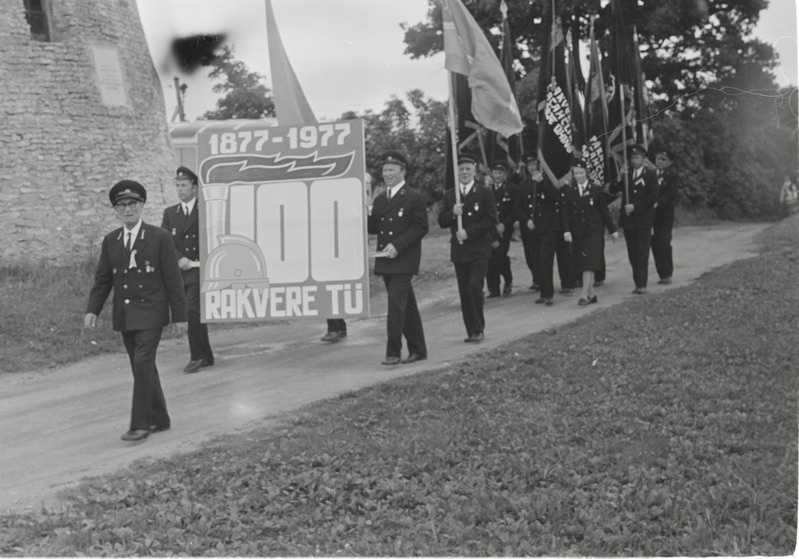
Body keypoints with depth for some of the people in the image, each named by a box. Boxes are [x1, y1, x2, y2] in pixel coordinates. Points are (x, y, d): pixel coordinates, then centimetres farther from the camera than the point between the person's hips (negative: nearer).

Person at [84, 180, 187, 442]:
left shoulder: (160, 238, -6)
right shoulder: (111, 240, 7)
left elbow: (173, 279, -6)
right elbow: (103, 279, 9)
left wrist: (179, 315, -7)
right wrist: (92, 310, -4)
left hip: (150, 314, -5)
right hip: (124, 316, 5)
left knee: (143, 364, -15)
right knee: (143, 368, 11)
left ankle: (139, 424, -8)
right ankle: (159, 420, 23)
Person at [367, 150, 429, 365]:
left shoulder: (415, 198, -6)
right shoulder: (380, 199, 15)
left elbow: (421, 227, -10)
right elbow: (373, 228, 14)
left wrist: (397, 245, -19)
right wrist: (366, 216, -8)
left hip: (404, 260, -7)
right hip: (385, 261, 7)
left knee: (396, 303, -13)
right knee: (406, 305, 13)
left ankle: (393, 352, -10)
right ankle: (418, 350, 21)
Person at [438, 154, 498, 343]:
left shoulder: (485, 193, 1)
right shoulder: (449, 195, 11)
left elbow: (491, 221, -6)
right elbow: (442, 222, 8)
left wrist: (469, 232, -14)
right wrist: (452, 213, -12)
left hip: (479, 250, -4)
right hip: (459, 250, 4)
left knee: (474, 287, -15)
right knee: (464, 292, 5)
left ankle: (478, 329, -1)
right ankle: (471, 331, 13)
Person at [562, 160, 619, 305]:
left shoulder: (596, 189, 0)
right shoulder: (569, 191, 5)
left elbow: (604, 210, 5)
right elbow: (566, 213, 2)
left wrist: (612, 230, 7)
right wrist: (566, 230, -11)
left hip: (593, 232, -3)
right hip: (577, 233, 3)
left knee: (589, 263, -12)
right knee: (581, 265, 6)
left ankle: (584, 295, -15)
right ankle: (591, 294, 17)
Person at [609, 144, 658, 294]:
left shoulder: (650, 174, -1)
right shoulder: (625, 173, 10)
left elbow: (653, 197, -8)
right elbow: (612, 190, 2)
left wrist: (635, 206, -14)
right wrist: (620, 177, -14)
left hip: (643, 220, -4)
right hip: (628, 219, 4)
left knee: (642, 252, -7)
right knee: (632, 253, 6)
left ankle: (642, 285, -7)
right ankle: (638, 283, 12)